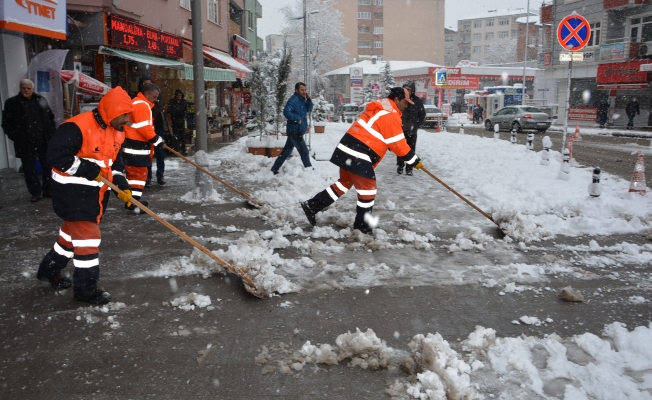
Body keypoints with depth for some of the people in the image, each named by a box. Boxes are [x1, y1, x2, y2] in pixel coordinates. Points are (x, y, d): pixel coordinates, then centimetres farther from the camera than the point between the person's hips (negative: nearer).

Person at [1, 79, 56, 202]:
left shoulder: (40, 100, 7)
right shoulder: (12, 102, 0)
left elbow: (50, 116, 14)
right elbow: (6, 123, 0)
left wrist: (51, 133, 5)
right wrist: (15, 137, -8)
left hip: (43, 141, 2)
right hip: (25, 143, -2)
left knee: (48, 166, 7)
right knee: (29, 168, 4)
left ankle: (48, 190, 20)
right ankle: (35, 192, 14)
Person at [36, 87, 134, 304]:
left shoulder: (117, 133, 5)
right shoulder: (77, 127, -23)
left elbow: (116, 162, 13)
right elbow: (56, 155, -26)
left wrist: (122, 185, -2)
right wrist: (89, 170, -24)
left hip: (96, 193, 9)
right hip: (72, 191, -9)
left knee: (74, 231, 20)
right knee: (88, 235, -8)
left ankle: (49, 270, 41)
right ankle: (85, 288, 6)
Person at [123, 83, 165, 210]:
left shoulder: (141, 104, 20)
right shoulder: (141, 105, -15)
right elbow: (144, 128, -22)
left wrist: (156, 139, 19)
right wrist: (156, 140, -14)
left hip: (135, 145, 11)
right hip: (135, 146, -11)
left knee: (135, 172, 16)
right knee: (139, 172, -10)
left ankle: (134, 199, 23)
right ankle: (132, 202, -10)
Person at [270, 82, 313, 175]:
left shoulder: (302, 99, 13)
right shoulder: (293, 100, -16)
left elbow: (309, 109, 12)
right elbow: (286, 112, -26)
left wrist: (309, 99, -3)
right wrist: (297, 119, -21)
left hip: (297, 131, 10)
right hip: (295, 130, -10)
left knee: (287, 151, 14)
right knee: (304, 151, -4)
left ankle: (274, 169, 20)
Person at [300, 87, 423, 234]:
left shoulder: (380, 108, 19)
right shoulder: (390, 115, -12)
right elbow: (398, 144, -11)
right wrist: (414, 161, -2)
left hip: (349, 150, 10)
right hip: (357, 155, -10)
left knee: (344, 183, 21)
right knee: (368, 189, 1)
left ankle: (312, 205, 23)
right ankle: (362, 224, 14)